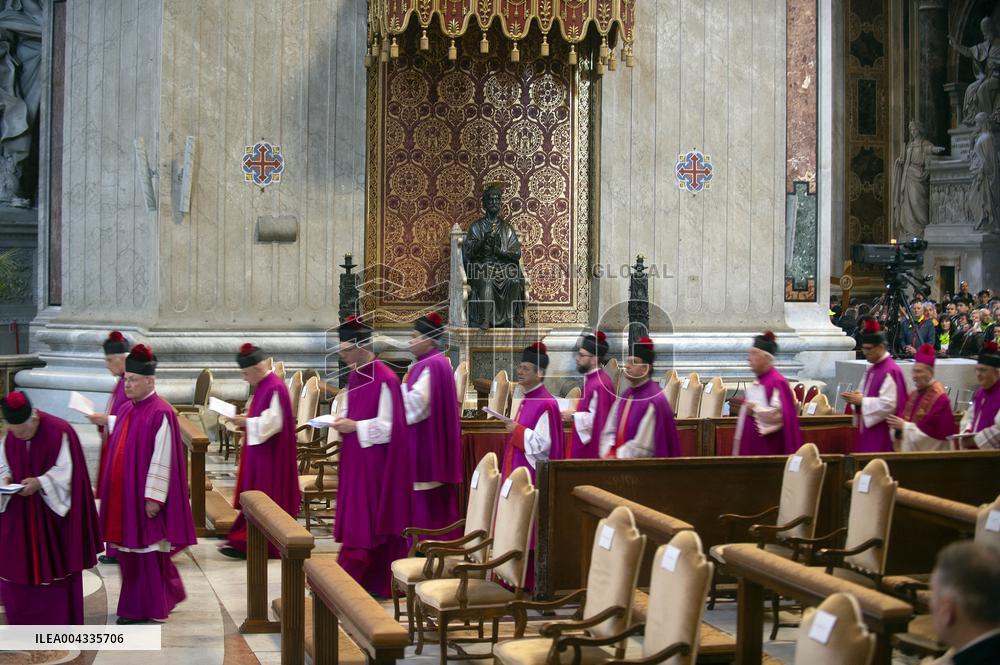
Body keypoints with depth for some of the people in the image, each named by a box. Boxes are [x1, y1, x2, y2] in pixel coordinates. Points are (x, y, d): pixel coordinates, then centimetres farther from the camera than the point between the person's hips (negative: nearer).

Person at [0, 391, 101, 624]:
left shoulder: (59, 432, -17)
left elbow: (65, 471, -14)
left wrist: (39, 482, -25)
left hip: (52, 510, -5)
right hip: (19, 512, 5)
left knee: (54, 566, 3)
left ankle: (59, 620, 14)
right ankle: (23, 618, 16)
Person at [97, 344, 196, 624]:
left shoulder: (161, 414, -15)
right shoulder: (127, 410, 10)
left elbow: (162, 459, -18)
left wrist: (153, 498, -19)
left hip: (144, 495, -8)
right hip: (124, 494, 8)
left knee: (145, 548, 0)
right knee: (128, 548, 13)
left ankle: (144, 608, 9)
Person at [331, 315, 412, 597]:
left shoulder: (385, 380, -15)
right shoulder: (354, 377, 11)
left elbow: (388, 426, -17)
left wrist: (355, 426, -17)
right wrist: (342, 421, 2)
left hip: (373, 462, -9)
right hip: (354, 459, 9)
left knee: (364, 524, -5)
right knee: (354, 521, 10)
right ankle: (371, 582, 17)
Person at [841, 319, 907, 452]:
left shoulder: (890, 371, -15)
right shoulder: (871, 369, 14)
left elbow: (888, 404, -22)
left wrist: (861, 400, -18)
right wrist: (857, 398, -1)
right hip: (868, 430, 9)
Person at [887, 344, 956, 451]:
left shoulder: (939, 398, -15)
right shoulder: (913, 395, 10)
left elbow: (933, 429, -22)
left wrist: (905, 426, -19)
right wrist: (897, 426, -10)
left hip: (930, 452, -7)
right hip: (910, 451, 7)